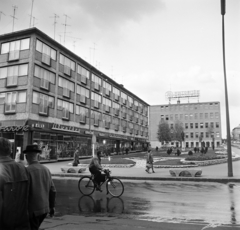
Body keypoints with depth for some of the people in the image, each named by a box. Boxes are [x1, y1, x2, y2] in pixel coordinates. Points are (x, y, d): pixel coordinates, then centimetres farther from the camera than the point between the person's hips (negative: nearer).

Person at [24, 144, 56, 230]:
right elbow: (52, 190, 7)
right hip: (45, 208, 6)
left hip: (33, 210, -6)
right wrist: (52, 206, 17)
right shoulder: (46, 169, 3)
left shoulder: (27, 170, -16)